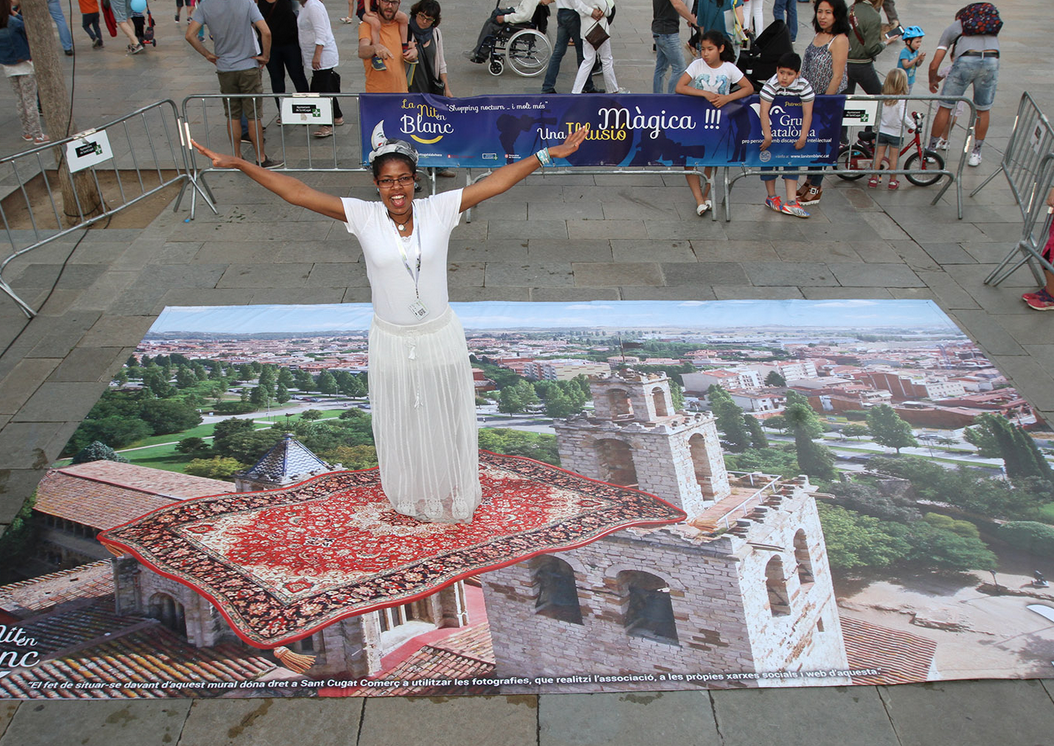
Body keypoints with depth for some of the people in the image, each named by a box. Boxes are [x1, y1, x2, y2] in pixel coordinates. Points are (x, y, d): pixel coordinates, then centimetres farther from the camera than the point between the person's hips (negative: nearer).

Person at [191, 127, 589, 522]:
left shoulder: (439, 210, -11)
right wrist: (237, 163, -17)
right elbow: (297, 192, -13)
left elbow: (496, 181, -12)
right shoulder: (363, 217, -11)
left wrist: (548, 154, -14)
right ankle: (412, 495, 44)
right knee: (401, 424, 18)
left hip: (440, 339, 0)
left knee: (445, 420, 18)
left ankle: (451, 492, 44)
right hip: (391, 343, 0)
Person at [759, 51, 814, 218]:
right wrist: (768, 136, -33)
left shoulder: (804, 85, -18)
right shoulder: (771, 84, -25)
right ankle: (771, 197, 15)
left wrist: (803, 137, -20)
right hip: (771, 127, -2)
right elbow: (764, 111, -29)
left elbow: (807, 113, -16)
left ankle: (791, 202, -2)